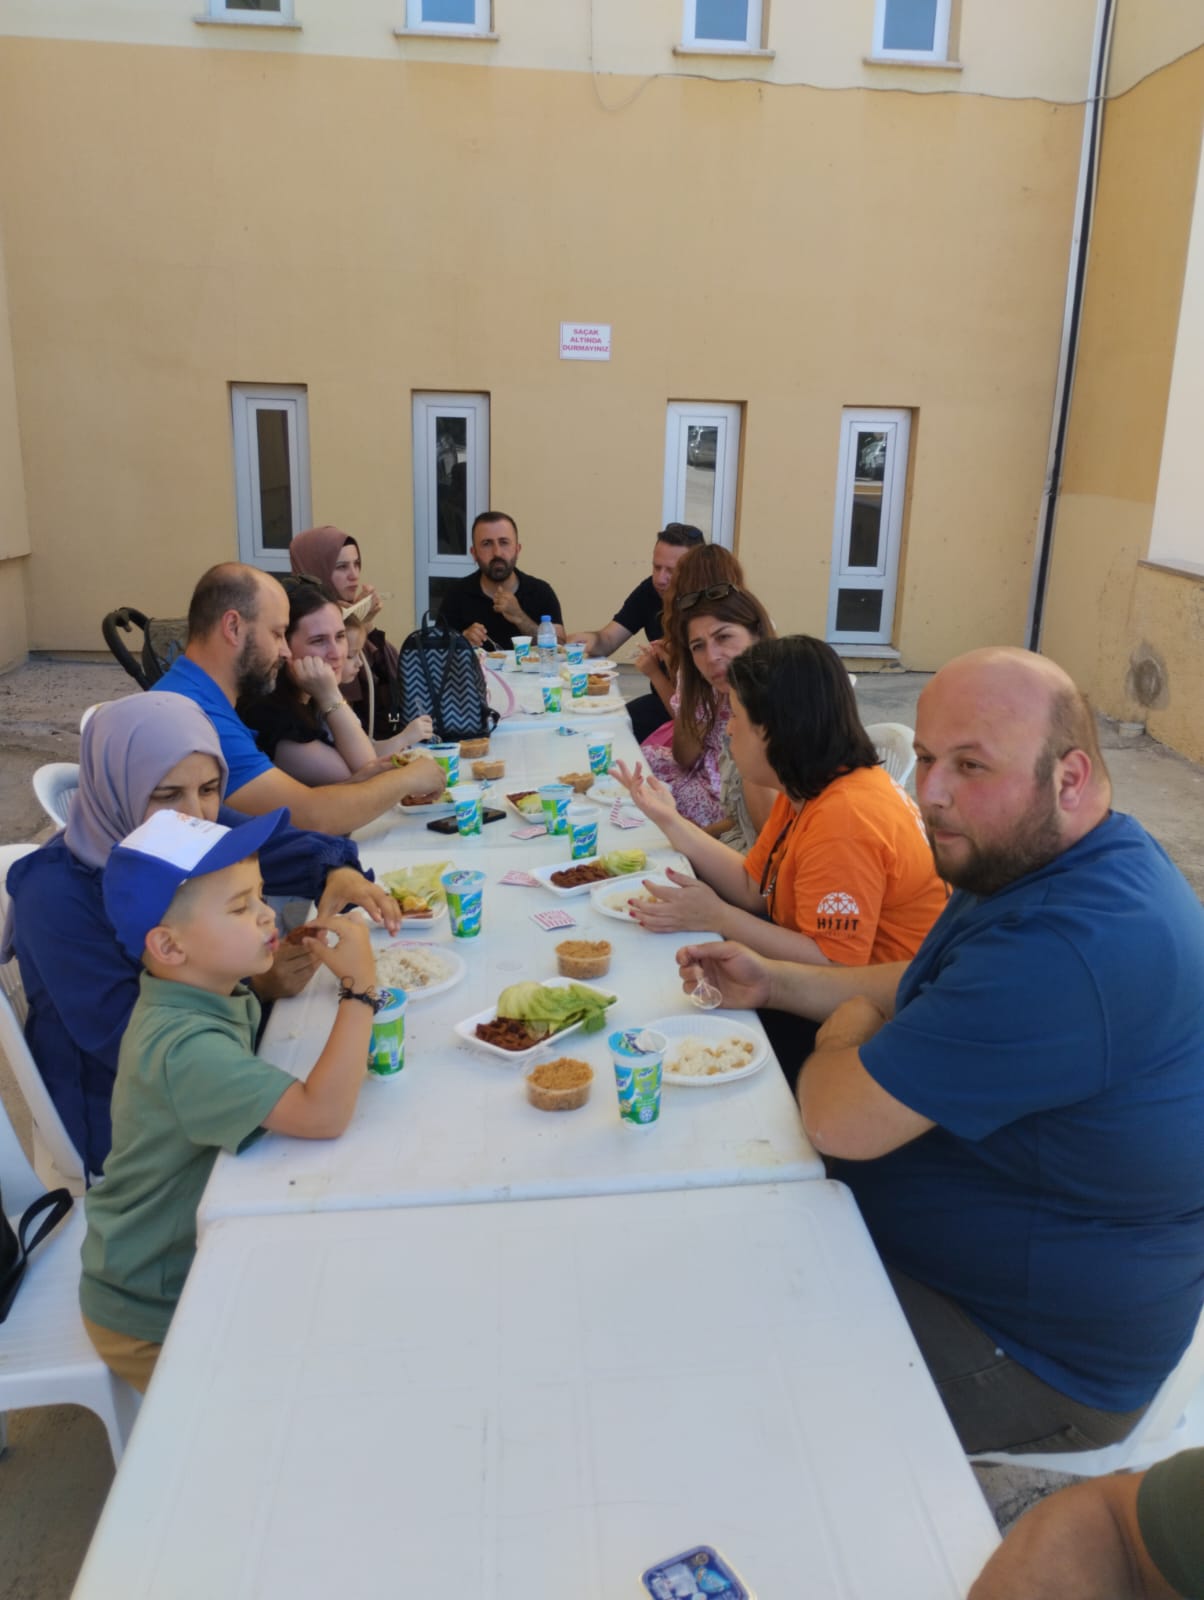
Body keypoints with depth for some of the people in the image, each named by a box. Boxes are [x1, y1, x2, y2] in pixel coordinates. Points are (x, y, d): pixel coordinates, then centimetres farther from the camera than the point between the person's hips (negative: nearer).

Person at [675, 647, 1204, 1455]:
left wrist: (846, 1031, -10)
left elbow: (840, 1119, -32)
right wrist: (773, 982, 2)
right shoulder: (1037, 864, -1)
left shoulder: (1071, 949, -37)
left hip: (1035, 1356, -9)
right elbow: (922, 987, 14)